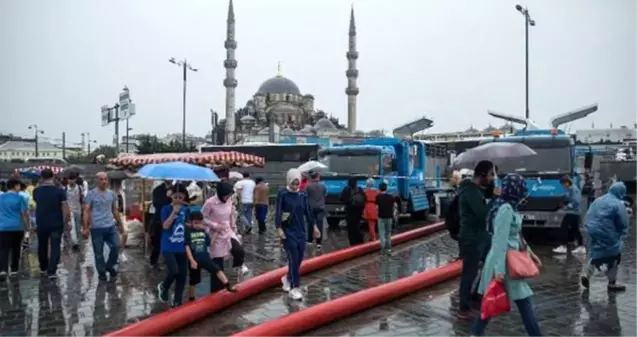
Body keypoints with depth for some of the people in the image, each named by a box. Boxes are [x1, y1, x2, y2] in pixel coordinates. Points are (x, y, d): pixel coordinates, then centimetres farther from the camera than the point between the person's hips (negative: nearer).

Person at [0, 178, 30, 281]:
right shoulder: (19, 198, -5)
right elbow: (24, 214, -6)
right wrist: (27, 226, 4)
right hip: (17, 227, -2)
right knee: (16, 249, 13)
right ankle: (14, 269, 21)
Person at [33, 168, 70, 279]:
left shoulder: (36, 191, -2)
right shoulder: (59, 191, -11)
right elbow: (65, 208, -15)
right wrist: (67, 221, -4)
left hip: (41, 223, 3)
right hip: (56, 224, -3)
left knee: (42, 246, 20)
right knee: (55, 247, 0)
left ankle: (43, 267, 35)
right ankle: (52, 271, -8)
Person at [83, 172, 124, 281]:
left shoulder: (112, 194, 9)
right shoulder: (91, 194, -4)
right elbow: (86, 211, -6)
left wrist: (120, 224, 17)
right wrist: (85, 228, -12)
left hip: (111, 226, 3)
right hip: (96, 228, -3)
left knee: (116, 246, -3)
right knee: (98, 253, 4)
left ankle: (109, 266, 21)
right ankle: (101, 272, 19)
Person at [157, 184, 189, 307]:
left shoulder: (185, 210, 6)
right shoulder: (166, 209, -7)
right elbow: (165, 226, -19)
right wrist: (174, 212, -22)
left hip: (182, 248, 5)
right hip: (168, 248, -5)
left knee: (182, 275, 6)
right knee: (173, 271, -21)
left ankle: (177, 302, 21)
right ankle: (163, 287, 12)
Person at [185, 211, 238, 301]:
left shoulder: (203, 232, 4)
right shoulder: (188, 232, -10)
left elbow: (210, 244, 8)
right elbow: (186, 247, -14)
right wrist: (192, 261, -19)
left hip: (205, 258, 3)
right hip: (194, 260, -3)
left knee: (217, 270, -16)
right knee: (193, 281, 10)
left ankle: (227, 285, -23)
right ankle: (191, 299, 26)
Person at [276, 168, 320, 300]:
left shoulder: (303, 195, 5)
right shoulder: (282, 194, -8)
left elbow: (308, 211, 12)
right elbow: (278, 212, -11)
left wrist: (314, 226, 14)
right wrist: (279, 228, -20)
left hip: (301, 231, 5)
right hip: (288, 231, -5)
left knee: (299, 258, 9)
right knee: (293, 259, -9)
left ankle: (287, 278, 34)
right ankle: (294, 288, -3)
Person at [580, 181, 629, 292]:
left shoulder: (598, 200, 11)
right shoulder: (619, 205, -10)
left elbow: (588, 216, 14)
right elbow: (623, 224, -9)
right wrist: (622, 238, 3)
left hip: (593, 233, 7)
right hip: (608, 236, -6)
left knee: (595, 254, 21)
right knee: (614, 258, 8)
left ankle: (587, 276, 11)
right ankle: (612, 283, 14)